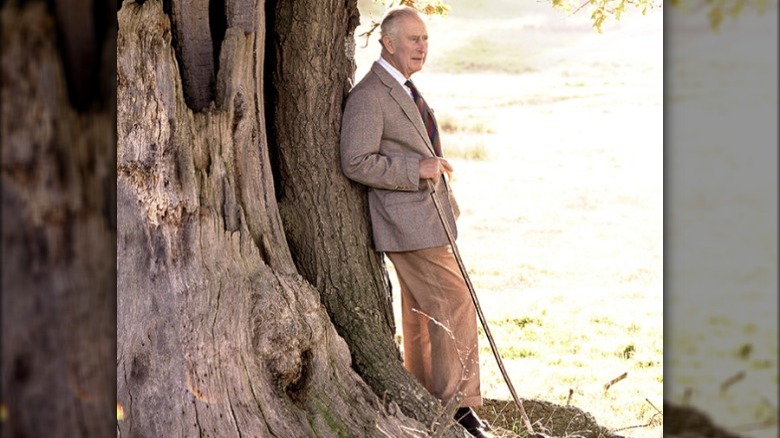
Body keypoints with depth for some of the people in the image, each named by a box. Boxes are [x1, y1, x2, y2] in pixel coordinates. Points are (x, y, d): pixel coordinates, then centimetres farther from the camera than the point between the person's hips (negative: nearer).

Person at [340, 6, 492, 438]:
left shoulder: (405, 90, 16)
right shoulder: (368, 95, -16)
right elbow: (356, 162, -21)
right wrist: (418, 169, -22)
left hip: (427, 217, 10)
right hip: (408, 223, -10)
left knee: (421, 314, 15)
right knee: (455, 304, -10)